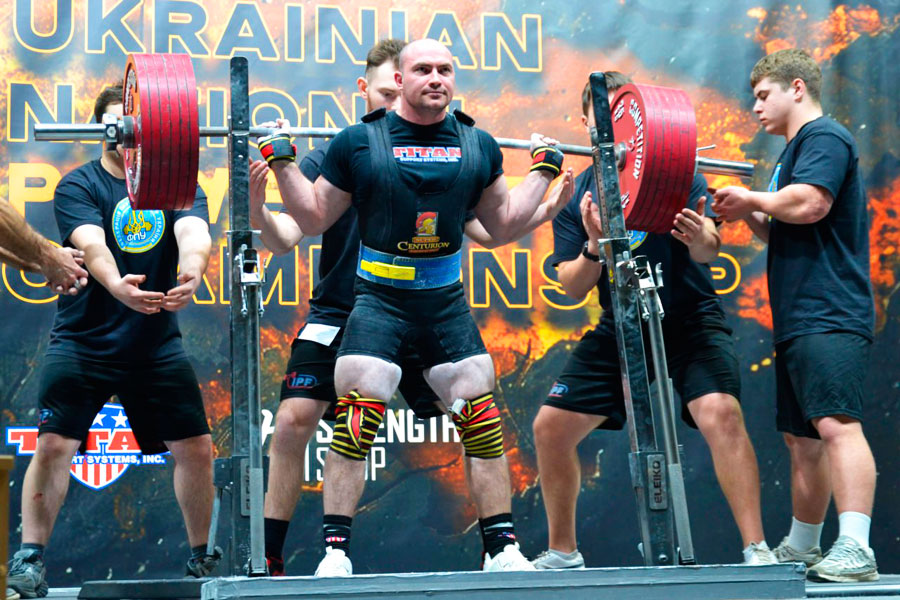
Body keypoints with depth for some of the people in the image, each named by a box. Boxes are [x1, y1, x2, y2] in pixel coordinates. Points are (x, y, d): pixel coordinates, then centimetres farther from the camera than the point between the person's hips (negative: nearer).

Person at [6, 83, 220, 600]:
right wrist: (117, 285, -46)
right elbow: (92, 244, -23)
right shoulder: (79, 186, -4)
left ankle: (204, 557, 19)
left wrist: (192, 271, -42)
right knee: (54, 445, -12)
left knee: (196, 448, 2)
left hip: (157, 344, 3)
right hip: (84, 341, -3)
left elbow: (194, 233, -17)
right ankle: (30, 556, 1)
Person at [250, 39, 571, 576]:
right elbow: (287, 239, -11)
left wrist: (551, 206, -7)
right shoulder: (333, 159, -5)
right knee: (294, 421, -15)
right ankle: (269, 561, -2)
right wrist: (257, 209, -31)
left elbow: (487, 231, 6)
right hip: (340, 314, -2)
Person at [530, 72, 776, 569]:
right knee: (550, 427, 1)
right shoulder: (577, 196, 4)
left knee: (720, 413, -28)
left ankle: (757, 551, -23)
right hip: (619, 329, 4)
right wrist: (594, 250, -22)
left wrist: (701, 239, -42)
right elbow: (572, 289, -1)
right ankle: (562, 552, 20)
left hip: (689, 321, -4)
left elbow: (709, 250, -17)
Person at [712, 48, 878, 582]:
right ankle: (802, 549, 24)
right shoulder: (797, 150, 26)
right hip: (800, 319, 11)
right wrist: (750, 215, 14)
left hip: (829, 317, -11)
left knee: (835, 424, -21)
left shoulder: (824, 137, -5)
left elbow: (808, 203, -22)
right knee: (802, 438, 15)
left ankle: (856, 549, -29)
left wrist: (751, 198, -6)